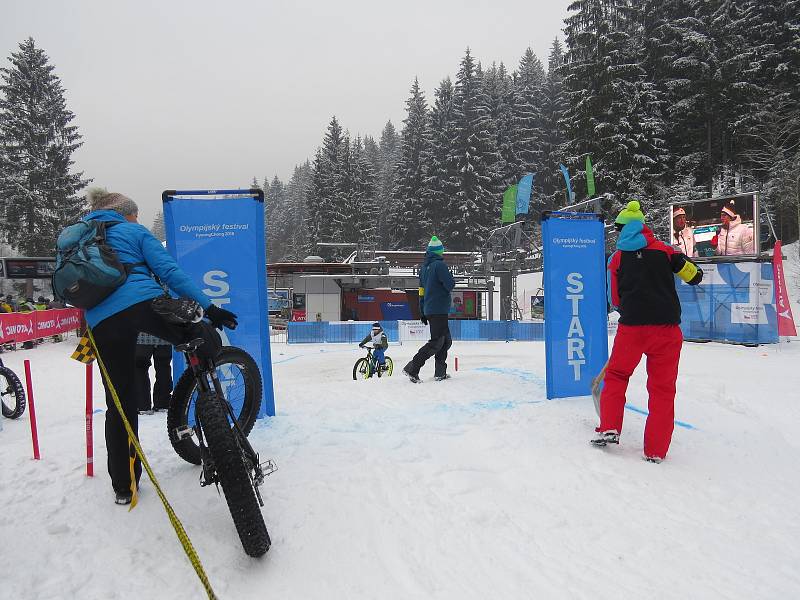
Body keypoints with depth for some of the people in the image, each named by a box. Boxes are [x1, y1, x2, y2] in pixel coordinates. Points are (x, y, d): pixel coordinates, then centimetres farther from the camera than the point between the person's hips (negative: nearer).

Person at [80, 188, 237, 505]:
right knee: (205, 339, 17)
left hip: (102, 323, 5)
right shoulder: (134, 232, 14)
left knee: (120, 405, 12)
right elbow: (169, 271, 0)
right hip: (145, 305, -5)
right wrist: (209, 307, -4)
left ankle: (123, 486, 20)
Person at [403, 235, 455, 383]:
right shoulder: (439, 265, -13)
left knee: (446, 340, 17)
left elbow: (421, 291, 17)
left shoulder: (423, 267, 14)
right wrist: (449, 277, 5)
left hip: (429, 309, 9)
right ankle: (412, 368, -11)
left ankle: (440, 372, 18)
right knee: (436, 342, -7)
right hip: (439, 309, -9)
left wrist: (422, 313, 21)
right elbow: (450, 285, -19)